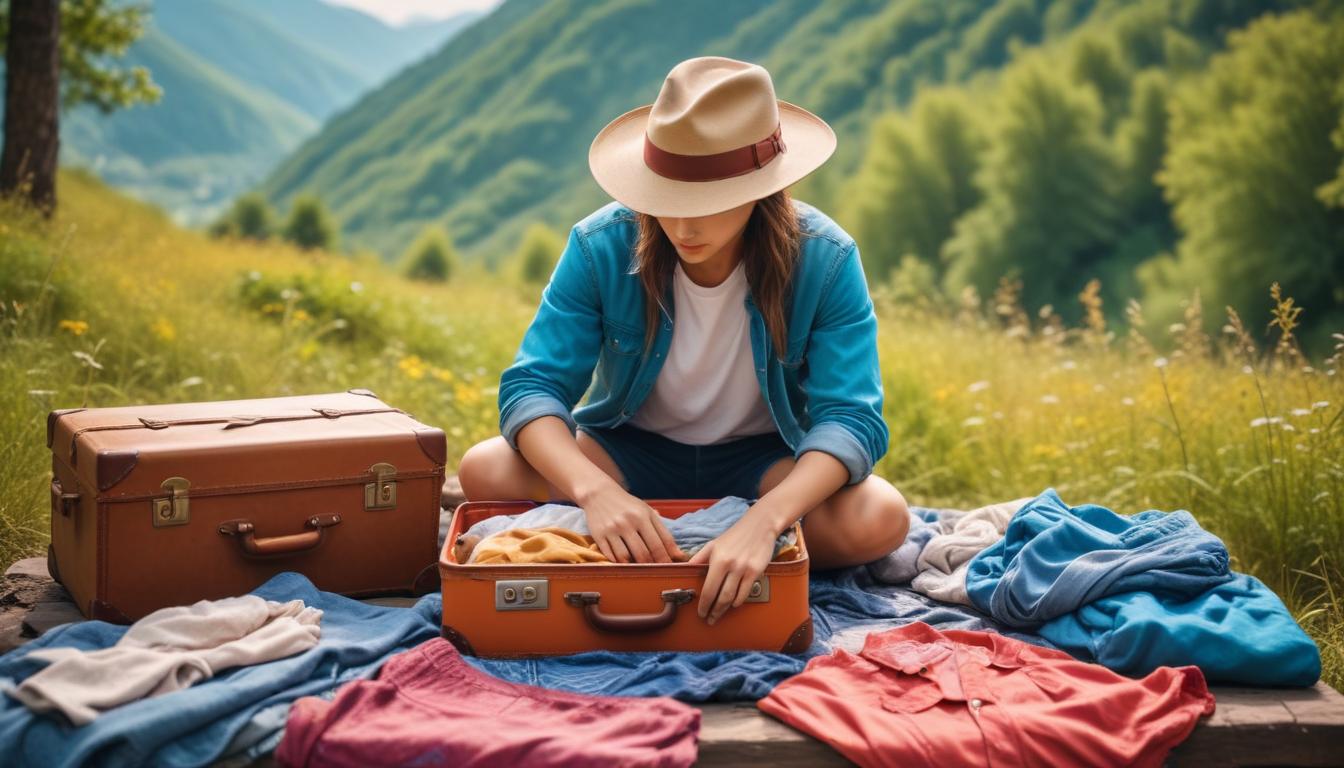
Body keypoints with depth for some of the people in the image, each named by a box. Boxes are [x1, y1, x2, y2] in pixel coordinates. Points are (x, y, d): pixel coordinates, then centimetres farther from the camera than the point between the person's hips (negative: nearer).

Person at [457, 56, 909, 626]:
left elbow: (852, 418, -27)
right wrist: (593, 489, -45)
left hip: (764, 465, 0)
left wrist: (765, 519, -48)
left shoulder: (825, 260, -22)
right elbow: (531, 386, -23)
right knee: (484, 471, -26)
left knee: (880, 519, -31)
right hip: (630, 453, 0)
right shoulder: (601, 245, -19)